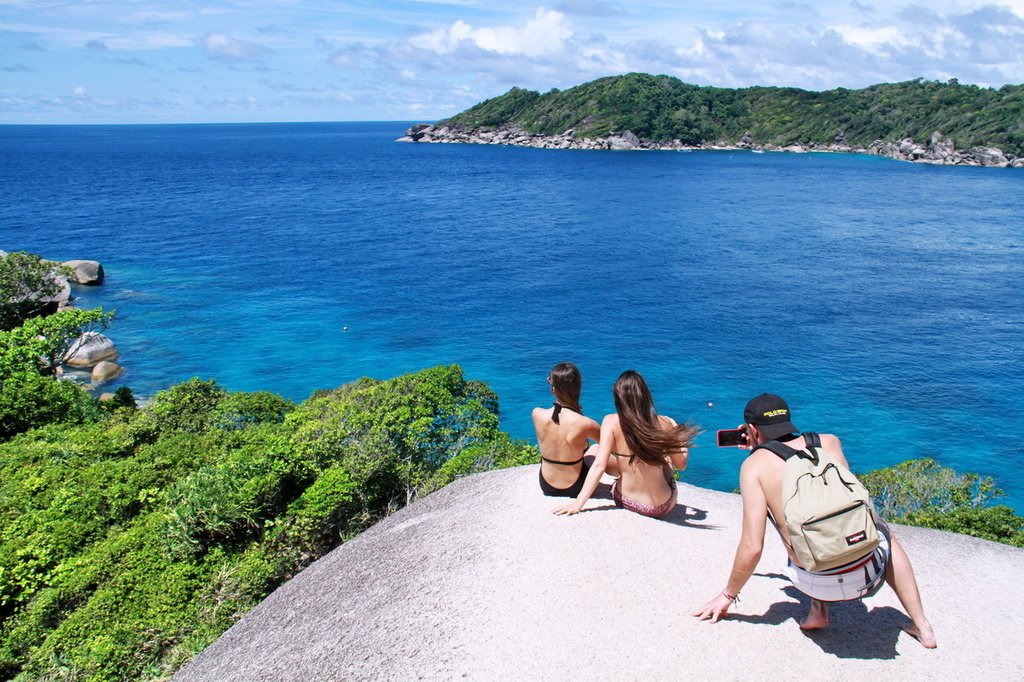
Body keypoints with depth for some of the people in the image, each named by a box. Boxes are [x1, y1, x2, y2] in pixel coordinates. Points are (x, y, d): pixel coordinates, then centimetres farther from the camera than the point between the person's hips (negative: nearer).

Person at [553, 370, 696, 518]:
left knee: (594, 449, 25)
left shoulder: (611, 422, -17)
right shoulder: (664, 424, -15)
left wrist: (578, 503, -19)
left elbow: (599, 465, -21)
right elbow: (681, 465, -3)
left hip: (624, 500, 0)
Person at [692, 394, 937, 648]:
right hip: (870, 572, 2)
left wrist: (728, 595, 7)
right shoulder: (830, 442, 7)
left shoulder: (754, 465, -3)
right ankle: (921, 625, 30)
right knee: (886, 535, 38)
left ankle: (818, 612, 23)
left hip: (821, 585, -2)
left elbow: (752, 548, -7)